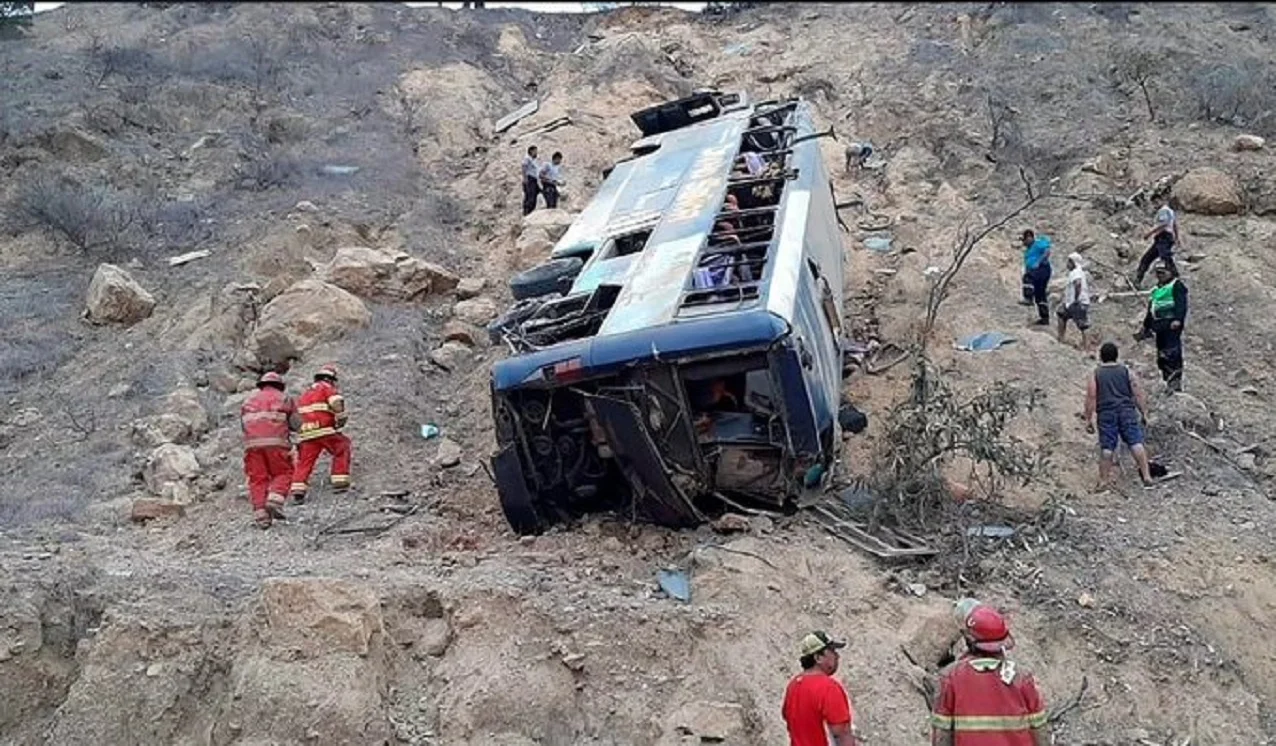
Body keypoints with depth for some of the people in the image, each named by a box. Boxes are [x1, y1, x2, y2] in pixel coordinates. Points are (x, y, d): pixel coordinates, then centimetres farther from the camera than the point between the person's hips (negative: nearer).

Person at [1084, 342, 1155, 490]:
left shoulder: (1095, 375, 6)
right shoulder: (1127, 372, 9)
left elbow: (1091, 398, -1)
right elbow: (1139, 394, 5)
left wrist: (1088, 419, 2)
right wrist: (1144, 413, 11)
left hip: (1106, 414, -1)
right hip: (1127, 411, 1)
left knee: (1106, 447, 0)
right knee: (1136, 443, -1)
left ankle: (1104, 480, 2)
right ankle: (1146, 475, -5)